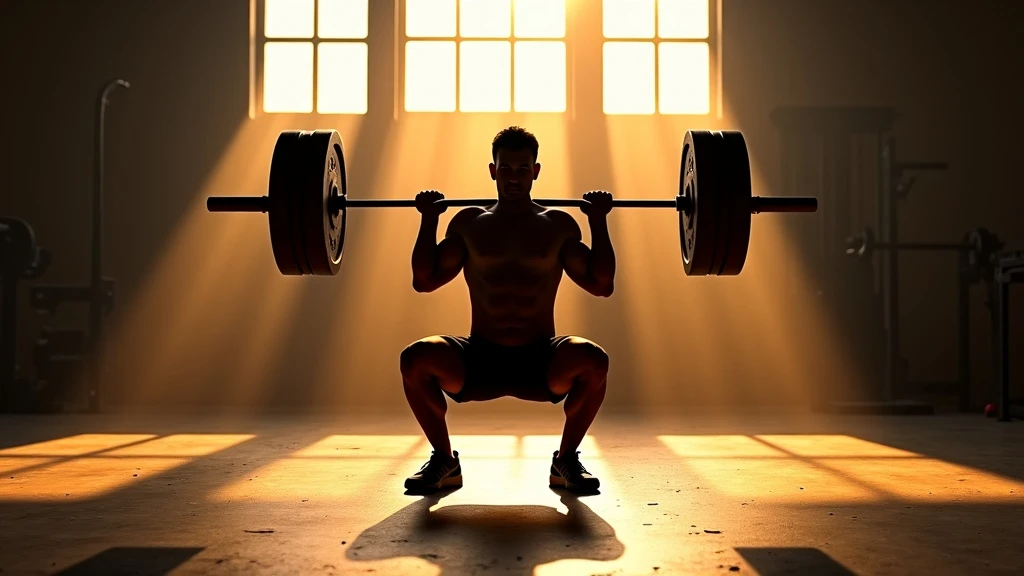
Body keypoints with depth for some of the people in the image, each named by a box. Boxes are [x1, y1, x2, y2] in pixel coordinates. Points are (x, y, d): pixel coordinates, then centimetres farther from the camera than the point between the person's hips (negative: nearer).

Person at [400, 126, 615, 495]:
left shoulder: (558, 225, 6)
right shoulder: (469, 223, 8)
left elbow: (602, 285, 3)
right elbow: (424, 281, 6)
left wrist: (599, 221, -2)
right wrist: (428, 220, 2)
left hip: (541, 364, 0)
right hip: (478, 362, 1)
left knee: (593, 360, -33)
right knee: (416, 358, -28)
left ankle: (566, 460, -5)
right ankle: (443, 460, -3)